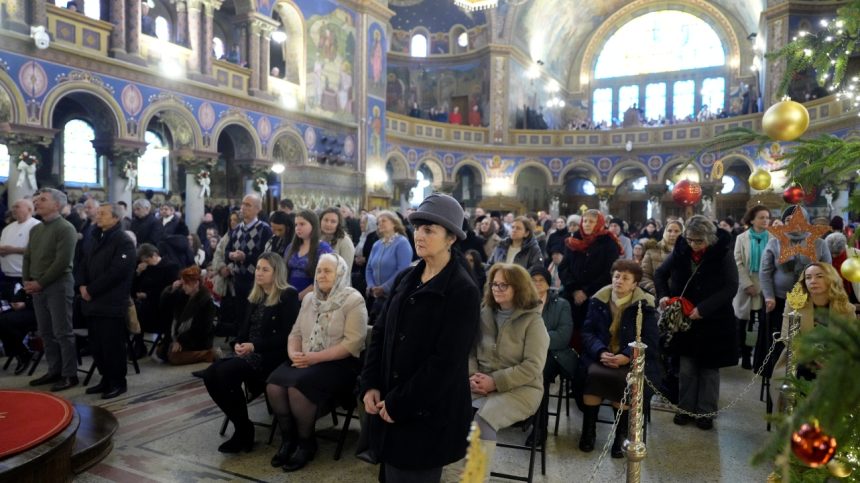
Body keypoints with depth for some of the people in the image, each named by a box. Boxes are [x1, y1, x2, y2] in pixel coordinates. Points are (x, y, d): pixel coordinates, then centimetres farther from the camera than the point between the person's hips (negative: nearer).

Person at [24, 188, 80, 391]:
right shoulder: (35, 229, 14)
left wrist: (40, 282, -14)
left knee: (62, 332, -3)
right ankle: (54, 371, 22)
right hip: (37, 287, 8)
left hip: (58, 285, -8)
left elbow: (62, 261, -16)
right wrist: (27, 280, 3)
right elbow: (27, 257, 17)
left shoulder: (65, 228, -10)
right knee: (46, 333, 12)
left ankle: (70, 375, 5)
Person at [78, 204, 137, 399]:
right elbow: (85, 263, 16)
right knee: (96, 344, 13)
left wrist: (91, 290, -15)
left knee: (112, 345, -3)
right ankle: (106, 379, 25)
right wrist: (83, 286, -1)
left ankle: (118, 382, 9)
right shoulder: (98, 238, 18)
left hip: (112, 303, -9)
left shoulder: (124, 241, -11)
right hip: (94, 302, 9)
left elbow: (115, 272, -19)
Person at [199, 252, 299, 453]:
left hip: (272, 355, -7)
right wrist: (238, 344, -5)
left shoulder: (288, 296, -6)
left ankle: (244, 430, -11)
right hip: (249, 352, 7)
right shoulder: (255, 296, 17)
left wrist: (254, 346, -19)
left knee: (226, 372, -27)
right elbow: (245, 327, 18)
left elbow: (286, 336, -13)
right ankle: (238, 423, -5)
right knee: (211, 373, -17)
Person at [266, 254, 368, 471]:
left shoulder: (353, 300, -8)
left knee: (298, 386, -29)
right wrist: (294, 353, -9)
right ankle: (288, 438, 3)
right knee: (274, 384, -19)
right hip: (306, 361, 6)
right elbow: (296, 332, 14)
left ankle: (306, 442, -4)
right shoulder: (309, 298, 15)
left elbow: (353, 343, -16)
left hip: (339, 363, -6)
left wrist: (316, 357, -21)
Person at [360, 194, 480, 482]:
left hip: (427, 414, -6)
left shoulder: (463, 291, -15)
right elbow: (380, 333, 7)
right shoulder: (406, 279, 4)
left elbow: (446, 361, -19)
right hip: (388, 405, 6)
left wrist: (399, 405, -16)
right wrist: (369, 385, -4)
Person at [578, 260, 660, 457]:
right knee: (593, 374, -29)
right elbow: (588, 332, 3)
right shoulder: (598, 300, 6)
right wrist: (600, 352, -17)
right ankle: (588, 430, -11)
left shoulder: (645, 306, -1)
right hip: (601, 356, 2)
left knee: (623, 381, -32)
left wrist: (627, 356, -21)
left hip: (631, 360, -2)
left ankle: (622, 434, -11)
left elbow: (650, 341, -5)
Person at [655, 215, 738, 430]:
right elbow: (660, 274, 6)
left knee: (709, 368, 10)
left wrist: (703, 308, -22)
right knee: (686, 367, 10)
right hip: (685, 320, 2)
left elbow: (731, 287, -15)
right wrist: (663, 295, -11)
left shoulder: (723, 253, -13)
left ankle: (706, 412, 23)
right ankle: (685, 408, 24)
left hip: (713, 321, -2)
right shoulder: (680, 251, -5)